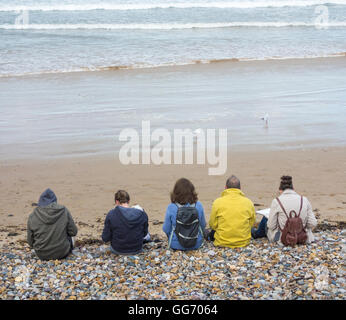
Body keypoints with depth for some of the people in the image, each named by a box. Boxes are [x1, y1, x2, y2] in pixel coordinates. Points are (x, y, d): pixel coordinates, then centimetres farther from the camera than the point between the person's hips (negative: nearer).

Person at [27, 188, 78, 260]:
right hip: (62, 253, -1)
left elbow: (30, 242, -2)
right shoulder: (64, 211, -9)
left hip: (42, 255, 2)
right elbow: (73, 232, -4)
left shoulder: (32, 217, -8)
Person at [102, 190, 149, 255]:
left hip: (117, 251, 0)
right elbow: (144, 234, 0)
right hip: (137, 250, 0)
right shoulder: (142, 214, -14)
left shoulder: (111, 214, -20)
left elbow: (105, 239, -15)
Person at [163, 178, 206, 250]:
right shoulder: (198, 205, -13)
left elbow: (166, 229, -9)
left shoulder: (171, 208, -18)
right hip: (196, 244, 2)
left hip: (176, 245, -2)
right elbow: (203, 226, -1)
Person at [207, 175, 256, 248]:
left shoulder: (218, 202, -8)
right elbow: (251, 223, 7)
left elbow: (213, 225, -1)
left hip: (222, 242, 1)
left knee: (212, 233, 32)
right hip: (243, 242, -1)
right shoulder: (248, 202, -4)